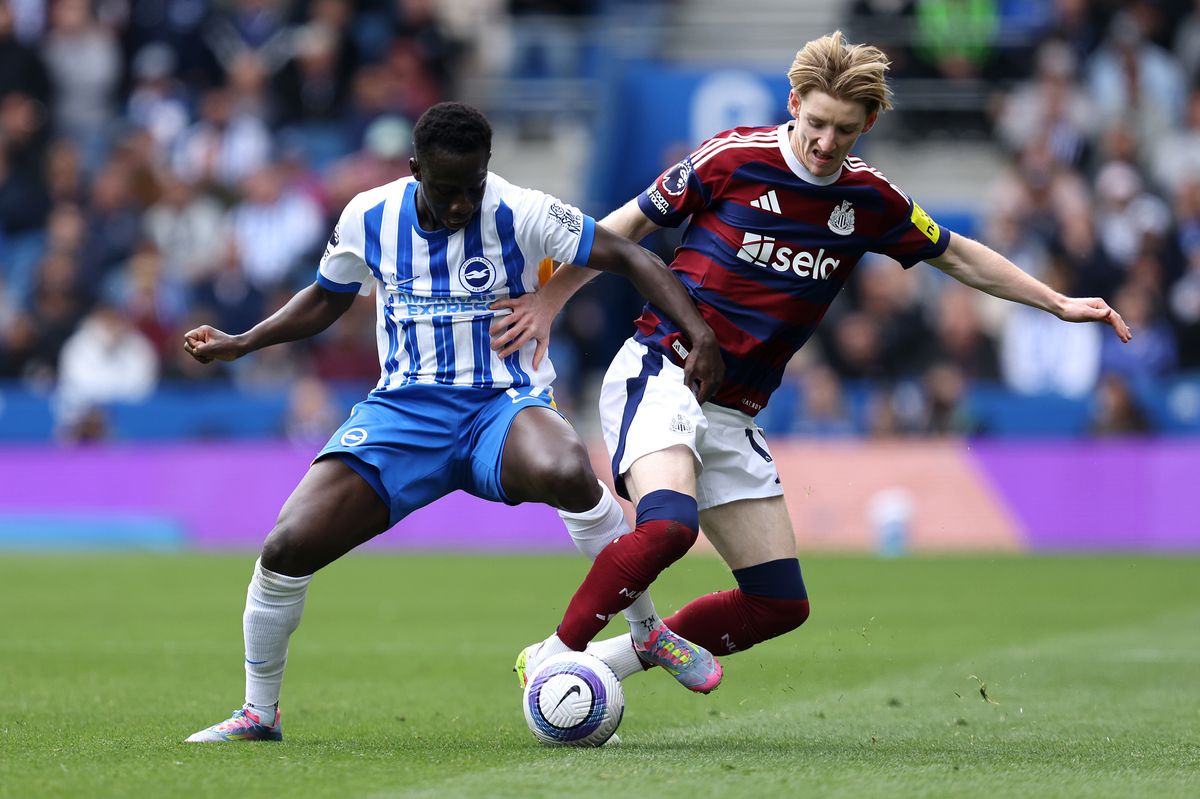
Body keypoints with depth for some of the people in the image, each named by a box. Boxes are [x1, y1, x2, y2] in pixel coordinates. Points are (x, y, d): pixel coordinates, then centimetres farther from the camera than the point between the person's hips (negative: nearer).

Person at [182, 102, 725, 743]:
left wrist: (698, 332, -23)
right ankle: (258, 713, 9)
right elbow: (326, 300, 19)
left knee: (566, 472, -40)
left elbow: (631, 259, -9)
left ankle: (650, 632, -19)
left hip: (504, 405, -3)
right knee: (287, 547, -15)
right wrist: (240, 344, 9)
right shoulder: (368, 218, 0)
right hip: (403, 408, 3)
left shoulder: (521, 215, -10)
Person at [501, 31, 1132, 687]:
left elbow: (959, 257, 21)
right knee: (667, 525, -34)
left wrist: (1058, 303, 19)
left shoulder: (872, 202, 4)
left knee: (781, 602, 1)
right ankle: (549, 660, -19)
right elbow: (630, 224, 2)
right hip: (659, 374, -6)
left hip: (733, 412, 6)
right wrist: (548, 301, -1)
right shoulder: (734, 158, -9)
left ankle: (610, 658, 11)